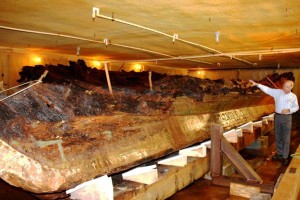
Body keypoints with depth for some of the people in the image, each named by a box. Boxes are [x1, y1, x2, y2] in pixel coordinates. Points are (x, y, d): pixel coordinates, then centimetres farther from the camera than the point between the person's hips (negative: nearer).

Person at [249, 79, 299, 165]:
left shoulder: (293, 96, -2)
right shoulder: (278, 92, -1)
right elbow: (267, 89, -7)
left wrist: (289, 110, -15)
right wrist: (257, 84, -17)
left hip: (287, 118, -2)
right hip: (277, 116, 2)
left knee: (286, 138, 2)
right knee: (278, 136, 12)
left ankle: (285, 156, 10)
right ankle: (279, 153, 28)